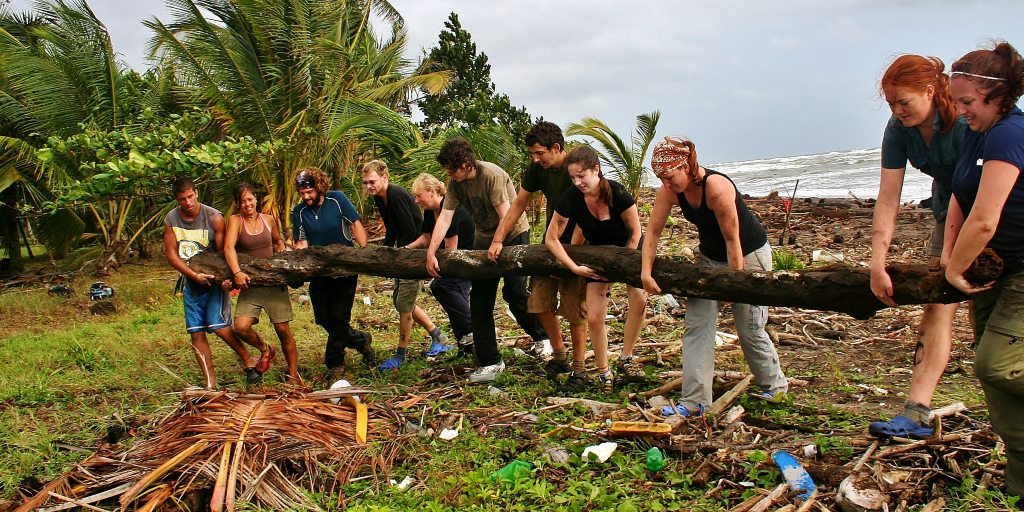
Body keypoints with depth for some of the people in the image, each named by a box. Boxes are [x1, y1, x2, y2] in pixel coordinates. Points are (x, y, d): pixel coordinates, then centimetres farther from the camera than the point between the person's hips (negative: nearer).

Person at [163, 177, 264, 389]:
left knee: (218, 325, -15)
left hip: (214, 279, -4)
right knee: (196, 333, 1)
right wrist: (194, 275, -16)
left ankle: (249, 362, 6)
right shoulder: (170, 220, -3)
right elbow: (170, 254, -4)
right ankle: (210, 384, 8)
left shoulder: (214, 218, -13)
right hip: (191, 282, 4)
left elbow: (222, 251, -9)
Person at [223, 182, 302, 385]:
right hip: (249, 285, -1)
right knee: (241, 327, -18)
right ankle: (265, 349, 14)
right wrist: (237, 273, -32)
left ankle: (293, 375, 14)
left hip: (274, 283, 1)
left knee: (283, 329, 0)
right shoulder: (235, 221, -2)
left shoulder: (268, 220, 8)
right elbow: (229, 248, -17)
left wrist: (283, 252, 4)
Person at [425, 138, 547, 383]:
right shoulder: (455, 183, -5)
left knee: (514, 291, -15)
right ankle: (490, 362, 5)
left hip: (513, 234, -6)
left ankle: (541, 335, 15)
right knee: (479, 300, -1)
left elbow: (506, 218, -24)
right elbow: (444, 217, -11)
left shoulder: (492, 175, -24)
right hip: (484, 239, 6)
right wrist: (430, 252, -19)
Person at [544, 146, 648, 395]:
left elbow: (635, 232, -14)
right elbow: (551, 239, -12)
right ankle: (603, 373, 10)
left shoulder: (617, 193, -28)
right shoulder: (571, 199, -22)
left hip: (628, 249, -1)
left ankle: (628, 359, 2)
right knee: (594, 317, -9)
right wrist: (576, 268, -18)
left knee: (639, 298, -20)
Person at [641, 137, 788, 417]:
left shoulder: (717, 187, -34)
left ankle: (775, 386, 29)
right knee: (697, 325, -4)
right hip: (710, 256, 6)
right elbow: (652, 231, -8)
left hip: (749, 254, -6)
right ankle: (694, 402, -2)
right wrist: (646, 272, -16)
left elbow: (732, 240, -28)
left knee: (750, 327, 3)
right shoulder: (669, 191, -15)